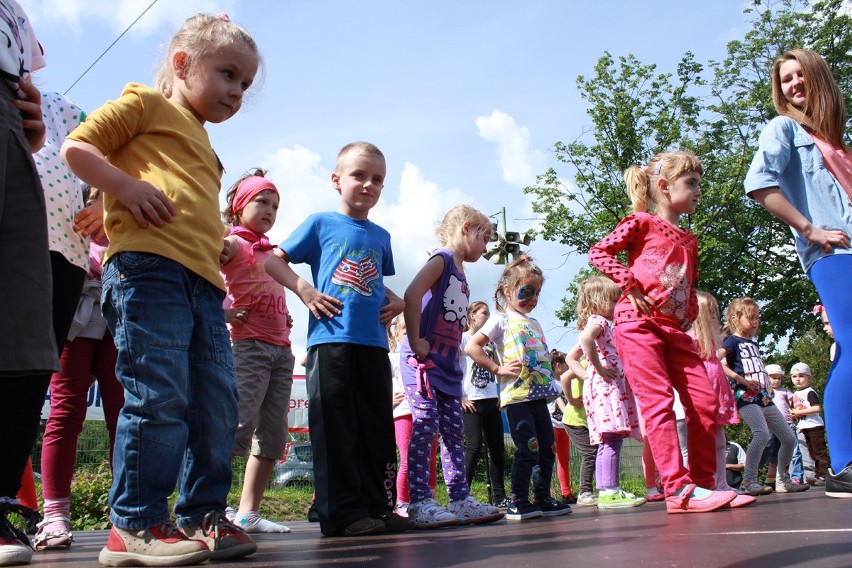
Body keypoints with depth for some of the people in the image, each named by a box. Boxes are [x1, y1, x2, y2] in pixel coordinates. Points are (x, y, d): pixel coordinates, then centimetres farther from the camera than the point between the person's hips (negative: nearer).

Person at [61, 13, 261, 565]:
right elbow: (75, 147, 3)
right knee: (160, 397, -12)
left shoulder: (203, 148, 33)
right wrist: (126, 187, -10)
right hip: (148, 266, -8)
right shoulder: (147, 104, 11)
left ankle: (202, 515, 15)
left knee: (218, 405, 5)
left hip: (203, 284, 8)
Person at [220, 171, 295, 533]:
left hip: (281, 348, 8)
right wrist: (221, 313, -17)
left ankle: (248, 513, 10)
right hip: (249, 345, -7)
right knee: (239, 426, -15)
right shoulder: (233, 243, -1)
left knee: (273, 435, 4)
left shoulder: (270, 250, 22)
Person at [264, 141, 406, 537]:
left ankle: (377, 505, 17)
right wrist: (304, 290, -7)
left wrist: (396, 302, 12)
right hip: (331, 339, -5)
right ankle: (341, 512, 4)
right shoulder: (321, 224, 5)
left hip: (374, 342, 5)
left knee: (378, 427, 7)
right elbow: (274, 261, 6)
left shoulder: (381, 237, 19)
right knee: (336, 427, -4)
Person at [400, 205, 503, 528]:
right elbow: (412, 294, -22)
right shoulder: (441, 259, -6)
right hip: (424, 360, -9)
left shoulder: (460, 274, 21)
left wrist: (455, 353, 12)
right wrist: (415, 342, -22)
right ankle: (419, 502, -4)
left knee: (454, 430, 9)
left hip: (448, 364, 10)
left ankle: (461, 500, 15)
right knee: (426, 426, -9)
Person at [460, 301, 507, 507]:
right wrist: (460, 397, -14)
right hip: (472, 401, -7)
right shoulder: (462, 338, -2)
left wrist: (501, 394, 12)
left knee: (497, 447, 5)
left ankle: (499, 496, 12)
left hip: (491, 401, 7)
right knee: (474, 446, -11)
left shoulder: (490, 341, 18)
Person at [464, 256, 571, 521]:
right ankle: (518, 502, 0)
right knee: (527, 449, -10)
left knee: (547, 449, 11)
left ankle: (543, 499, 23)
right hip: (517, 396, -8)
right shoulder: (501, 319, 0)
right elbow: (471, 347, -9)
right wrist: (498, 368, -11)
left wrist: (552, 365, 14)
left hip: (539, 396, 8)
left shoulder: (534, 323, 23)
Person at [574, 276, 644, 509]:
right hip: (606, 387, -11)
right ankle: (609, 491, -18)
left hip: (607, 387, 11)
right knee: (612, 440, -15)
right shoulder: (598, 321, -6)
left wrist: (588, 373, 18)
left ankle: (606, 490, 13)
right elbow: (585, 338, -31)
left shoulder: (599, 323, 25)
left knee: (607, 442, 10)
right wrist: (599, 368, -24)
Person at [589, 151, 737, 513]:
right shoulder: (642, 222, 3)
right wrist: (630, 283, -13)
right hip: (638, 323, -7)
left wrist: (689, 316, 10)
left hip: (675, 328, 7)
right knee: (659, 401, -12)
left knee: (706, 402, 1)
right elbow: (598, 252, -4)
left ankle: (703, 483, 11)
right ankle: (678, 488, -14)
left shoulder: (689, 240, 22)